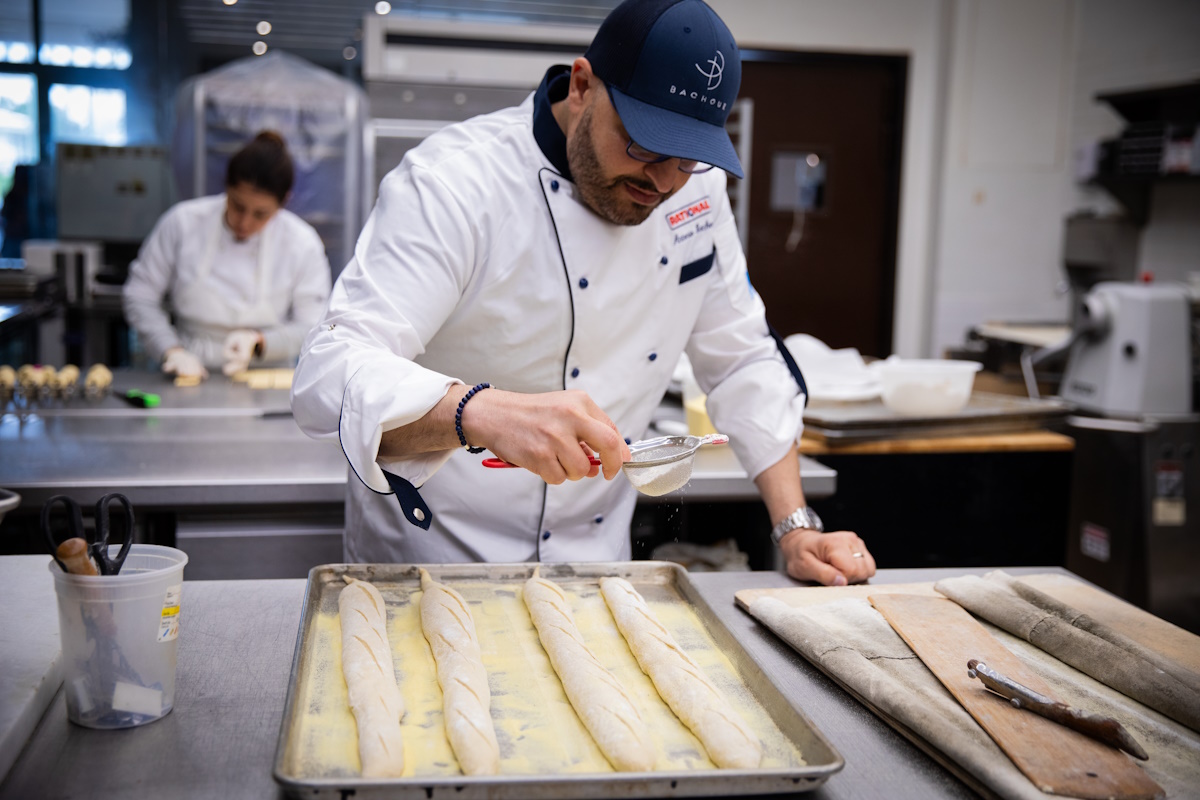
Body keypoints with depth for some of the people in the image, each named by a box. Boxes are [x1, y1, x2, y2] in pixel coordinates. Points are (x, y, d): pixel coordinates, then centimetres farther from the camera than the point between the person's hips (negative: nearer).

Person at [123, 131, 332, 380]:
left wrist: (258, 342, -16)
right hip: (189, 377, 0)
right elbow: (139, 296, 6)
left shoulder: (303, 245, -4)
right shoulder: (182, 223, -1)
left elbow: (310, 327, 0)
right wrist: (172, 351, -6)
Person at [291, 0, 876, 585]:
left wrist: (796, 530, -2)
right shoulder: (452, 184, -22)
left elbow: (743, 362, 6)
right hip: (436, 560, -5)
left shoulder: (694, 186, -3)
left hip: (595, 554, 6)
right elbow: (330, 374, -32)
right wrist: (484, 414, -50)